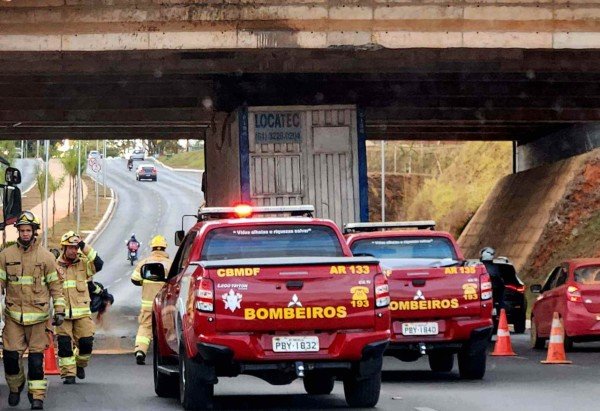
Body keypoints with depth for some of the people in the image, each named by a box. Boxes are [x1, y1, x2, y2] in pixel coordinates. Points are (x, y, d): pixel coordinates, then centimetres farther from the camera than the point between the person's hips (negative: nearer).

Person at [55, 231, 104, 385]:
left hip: (82, 312, 0)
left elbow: (98, 264, -13)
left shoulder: (83, 264, 6)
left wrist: (85, 247, -16)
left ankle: (80, 365, 23)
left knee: (86, 342, -3)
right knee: (64, 344, -4)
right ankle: (68, 373, 4)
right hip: (63, 313, 0)